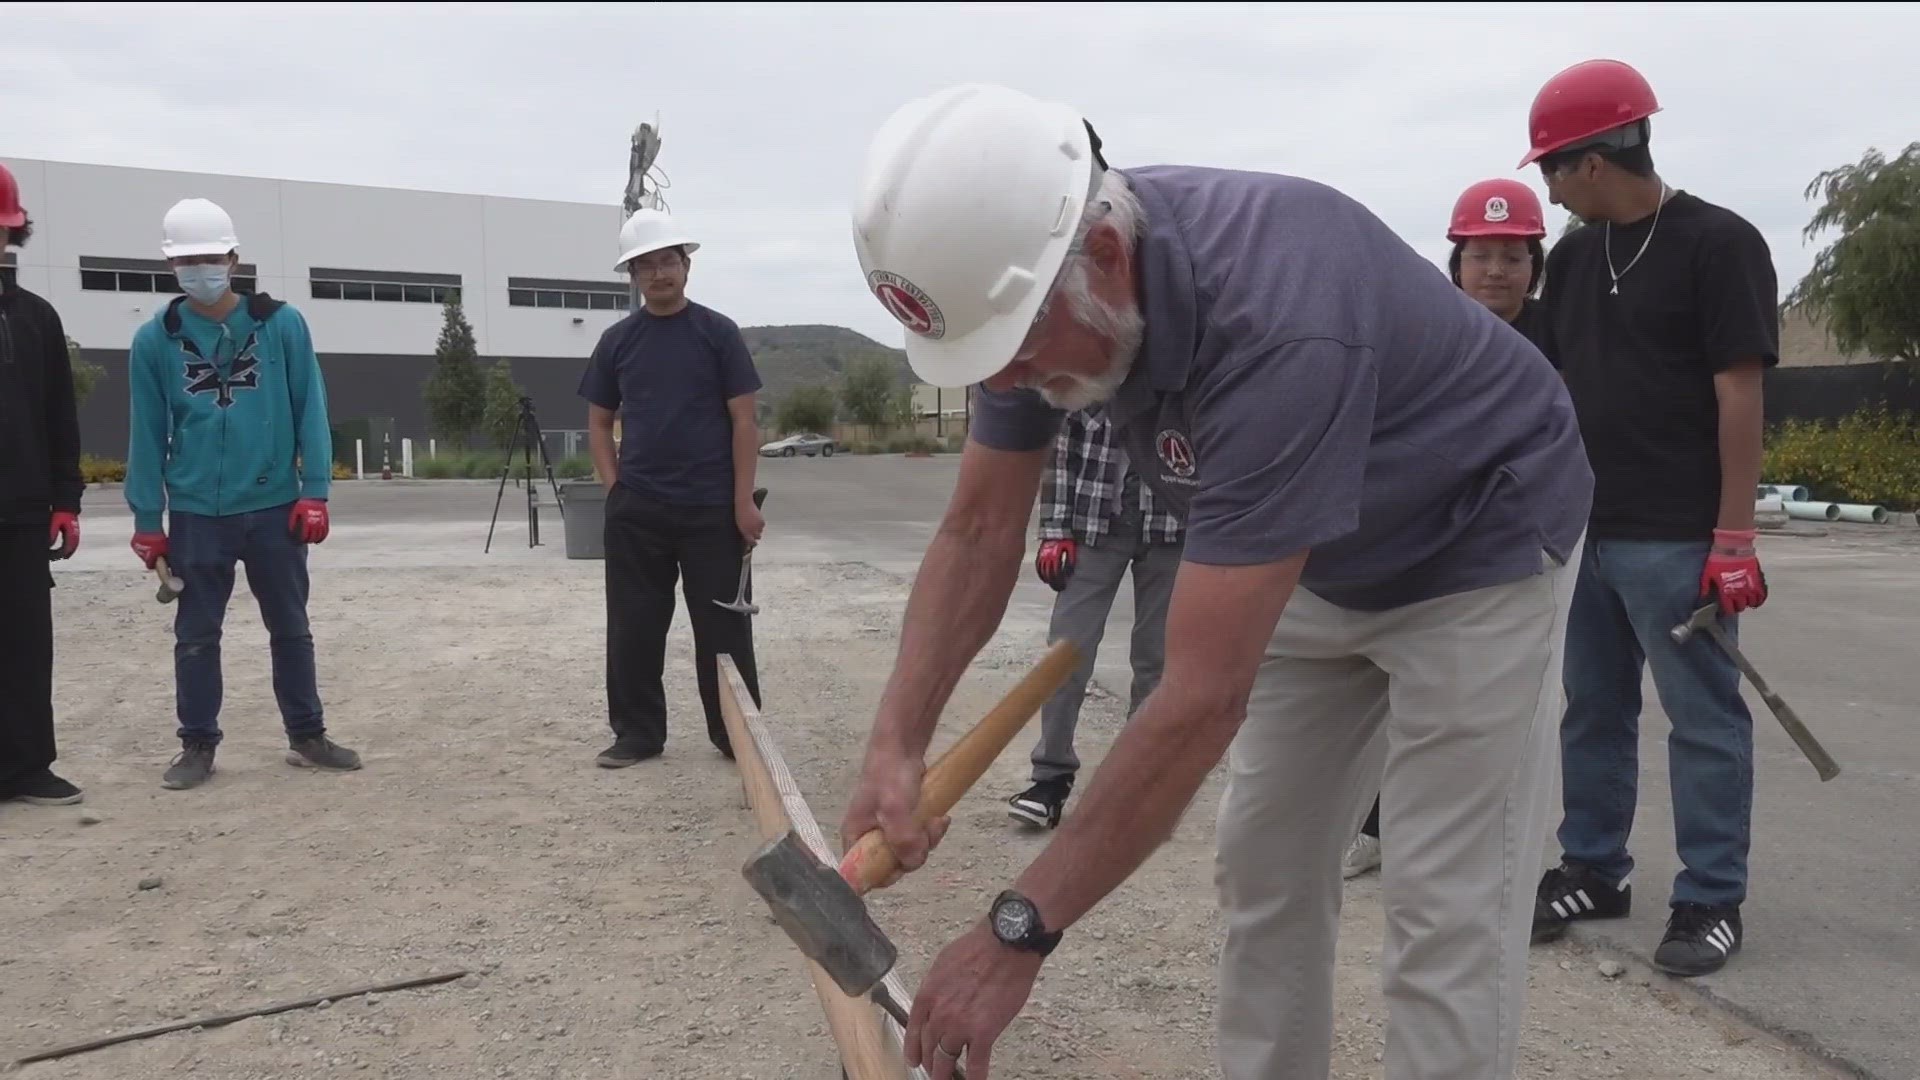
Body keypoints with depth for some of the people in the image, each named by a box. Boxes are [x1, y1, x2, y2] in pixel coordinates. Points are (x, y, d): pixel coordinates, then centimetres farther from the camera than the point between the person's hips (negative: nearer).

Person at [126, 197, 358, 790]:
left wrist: (314, 492, -8)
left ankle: (307, 736, 22)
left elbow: (310, 410, -2)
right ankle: (197, 745, 21)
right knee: (196, 636, 9)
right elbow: (147, 433, 2)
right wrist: (147, 520, 1)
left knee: (291, 629, 10)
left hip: (275, 507, 0)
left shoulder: (282, 324, -3)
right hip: (196, 514, 1)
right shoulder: (154, 339, 0)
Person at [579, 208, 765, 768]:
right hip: (635, 512, 3)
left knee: (723, 627, 3)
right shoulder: (617, 340, 7)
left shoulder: (717, 332, 0)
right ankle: (637, 732, 20)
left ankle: (737, 735, 15)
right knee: (634, 627, 7)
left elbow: (744, 420, -2)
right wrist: (613, 486, 1)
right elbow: (599, 421, 14)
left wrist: (744, 501, -8)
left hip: (712, 509, -2)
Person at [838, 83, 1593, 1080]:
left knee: (1444, 915, -6)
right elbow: (978, 530, -9)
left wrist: (1018, 931, -35)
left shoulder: (1275, 321, -41)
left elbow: (1206, 696, -39)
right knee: (1263, 873, 9)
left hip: (1476, 551, -7)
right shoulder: (1034, 270, -18)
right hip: (1317, 565, 7)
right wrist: (895, 741, -21)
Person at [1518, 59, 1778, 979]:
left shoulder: (1718, 243, -7)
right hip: (1585, 530, 7)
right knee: (1592, 712, 14)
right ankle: (1594, 870, 27)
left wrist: (1734, 535, -14)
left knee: (1702, 721, 2)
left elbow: (1739, 395, -11)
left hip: (1675, 540, -7)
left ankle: (1712, 898, 14)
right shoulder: (1573, 257, 11)